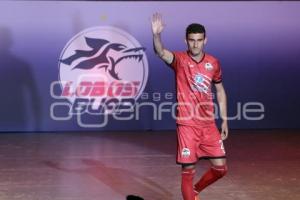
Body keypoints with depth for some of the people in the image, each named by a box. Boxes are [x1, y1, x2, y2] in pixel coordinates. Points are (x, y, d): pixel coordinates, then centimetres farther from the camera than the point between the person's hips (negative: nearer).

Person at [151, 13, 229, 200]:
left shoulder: (213, 63, 3)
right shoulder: (179, 59, -9)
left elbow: (220, 91, 14)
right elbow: (161, 52, -31)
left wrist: (224, 120, 11)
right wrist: (157, 35, -52)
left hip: (209, 124, 4)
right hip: (187, 124, -4)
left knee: (220, 167, 6)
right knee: (188, 171, -1)